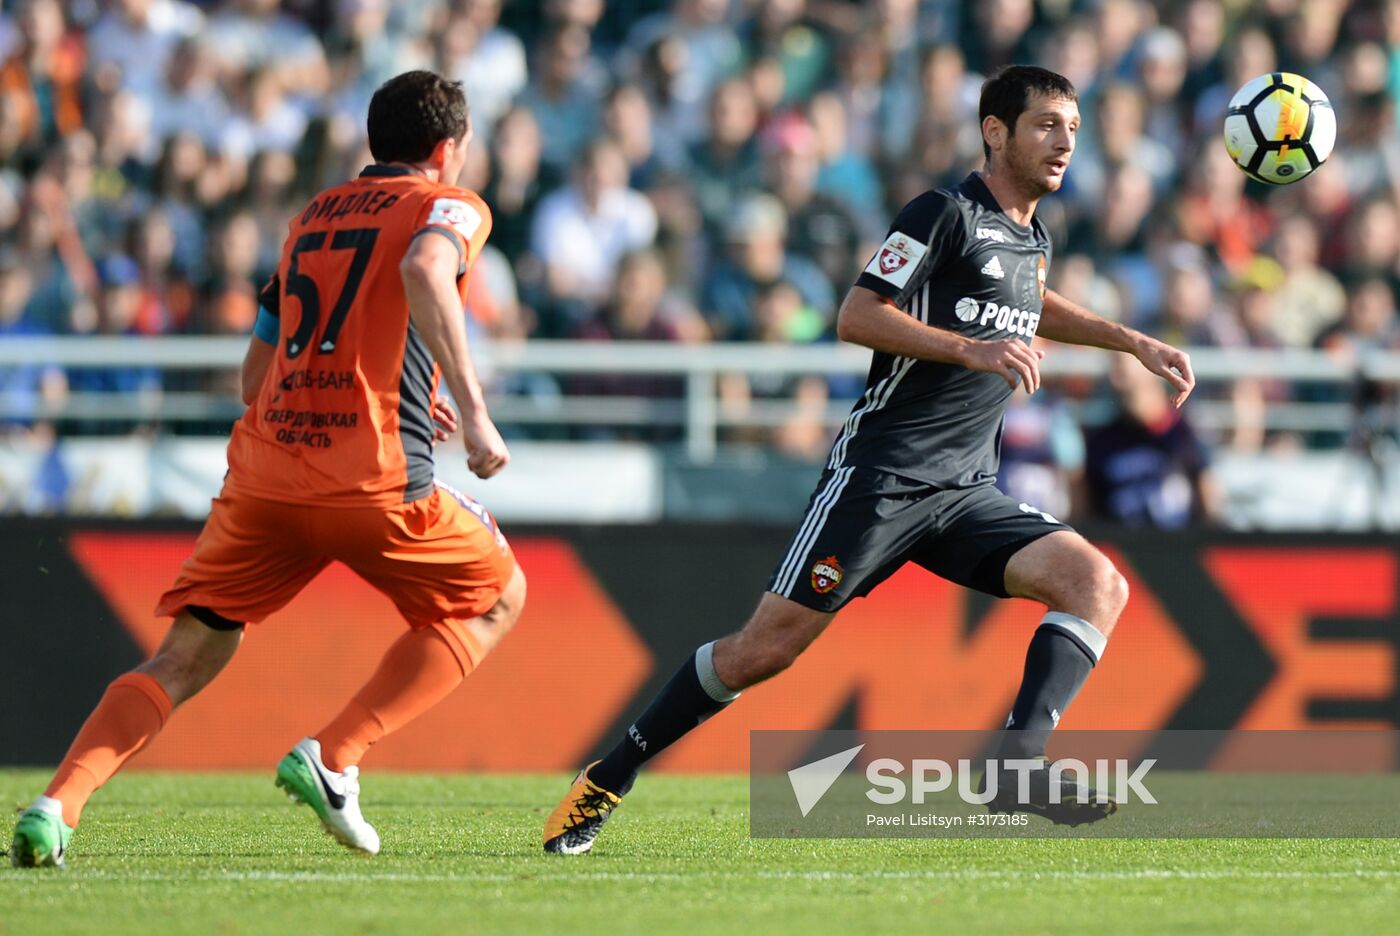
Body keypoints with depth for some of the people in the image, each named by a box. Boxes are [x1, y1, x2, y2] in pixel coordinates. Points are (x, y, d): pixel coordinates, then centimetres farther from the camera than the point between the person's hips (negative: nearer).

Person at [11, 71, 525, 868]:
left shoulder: (313, 217, 25)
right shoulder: (451, 207, 6)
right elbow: (424, 271, -20)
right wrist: (473, 412, -21)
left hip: (264, 467, 5)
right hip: (372, 479, -5)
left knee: (186, 659, 8)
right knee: (498, 598, 18)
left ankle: (58, 805, -16)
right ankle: (334, 758, 3)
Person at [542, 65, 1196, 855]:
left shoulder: (1033, 241, 17)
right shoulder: (947, 214, -8)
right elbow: (856, 317, -16)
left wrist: (1134, 343, 38)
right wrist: (972, 349, -24)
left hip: (967, 493, 7)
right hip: (881, 479, -7)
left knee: (1099, 584, -16)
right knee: (767, 648, -10)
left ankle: (1020, 765, -28)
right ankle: (607, 782, 6)